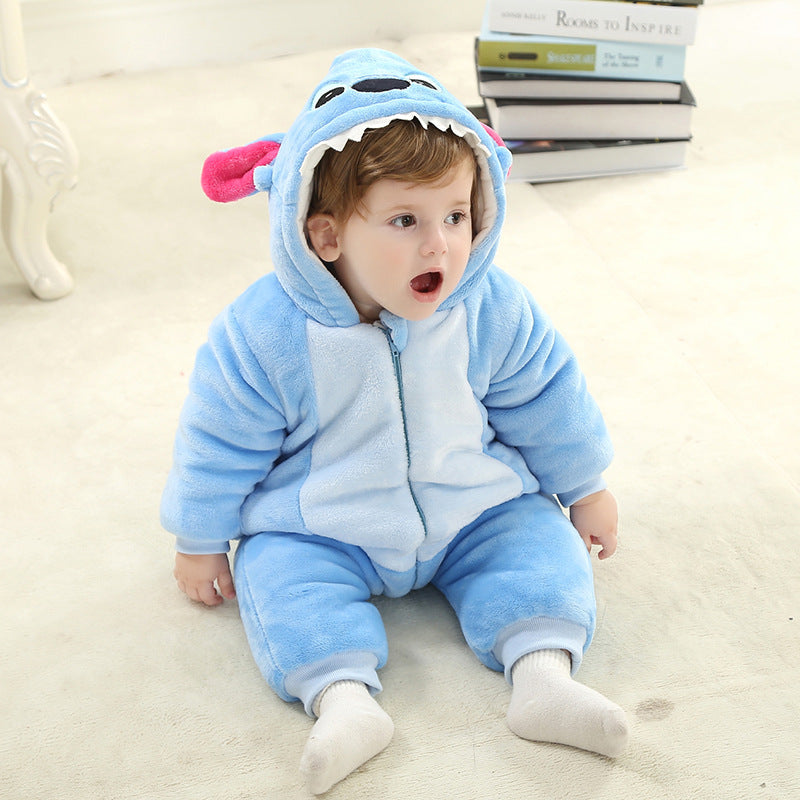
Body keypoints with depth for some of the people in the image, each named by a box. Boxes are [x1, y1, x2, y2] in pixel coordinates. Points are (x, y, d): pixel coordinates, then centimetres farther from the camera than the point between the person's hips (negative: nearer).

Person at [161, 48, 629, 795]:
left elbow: (546, 401, 1)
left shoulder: (494, 312, -16)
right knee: (280, 577, -24)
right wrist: (201, 543, 0)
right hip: (317, 531, -2)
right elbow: (220, 445, -9)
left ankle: (544, 672, -21)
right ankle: (343, 696, -31)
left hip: (475, 512, 2)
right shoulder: (264, 334, -23)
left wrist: (585, 490, 11)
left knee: (538, 540, -14)